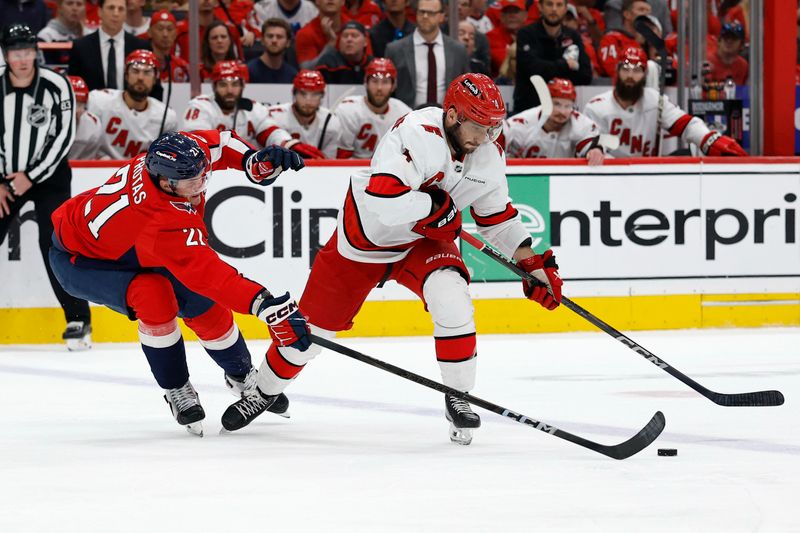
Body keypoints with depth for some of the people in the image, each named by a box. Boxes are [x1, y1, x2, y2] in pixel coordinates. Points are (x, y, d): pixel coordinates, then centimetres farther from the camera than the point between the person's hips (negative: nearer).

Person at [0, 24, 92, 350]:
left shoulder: (56, 87, -13)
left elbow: (63, 137, -11)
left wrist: (31, 176, -15)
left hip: (48, 174, -3)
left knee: (54, 243, -15)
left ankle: (78, 320, -9)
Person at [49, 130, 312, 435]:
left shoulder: (178, 155, -26)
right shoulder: (168, 224, -45)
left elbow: (220, 143, -4)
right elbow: (207, 272, -51)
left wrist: (255, 161, -22)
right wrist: (266, 305, -59)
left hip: (131, 247, 8)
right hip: (79, 259, -8)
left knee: (203, 304, 2)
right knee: (154, 296, -32)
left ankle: (242, 377, 29)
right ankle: (176, 391, -11)